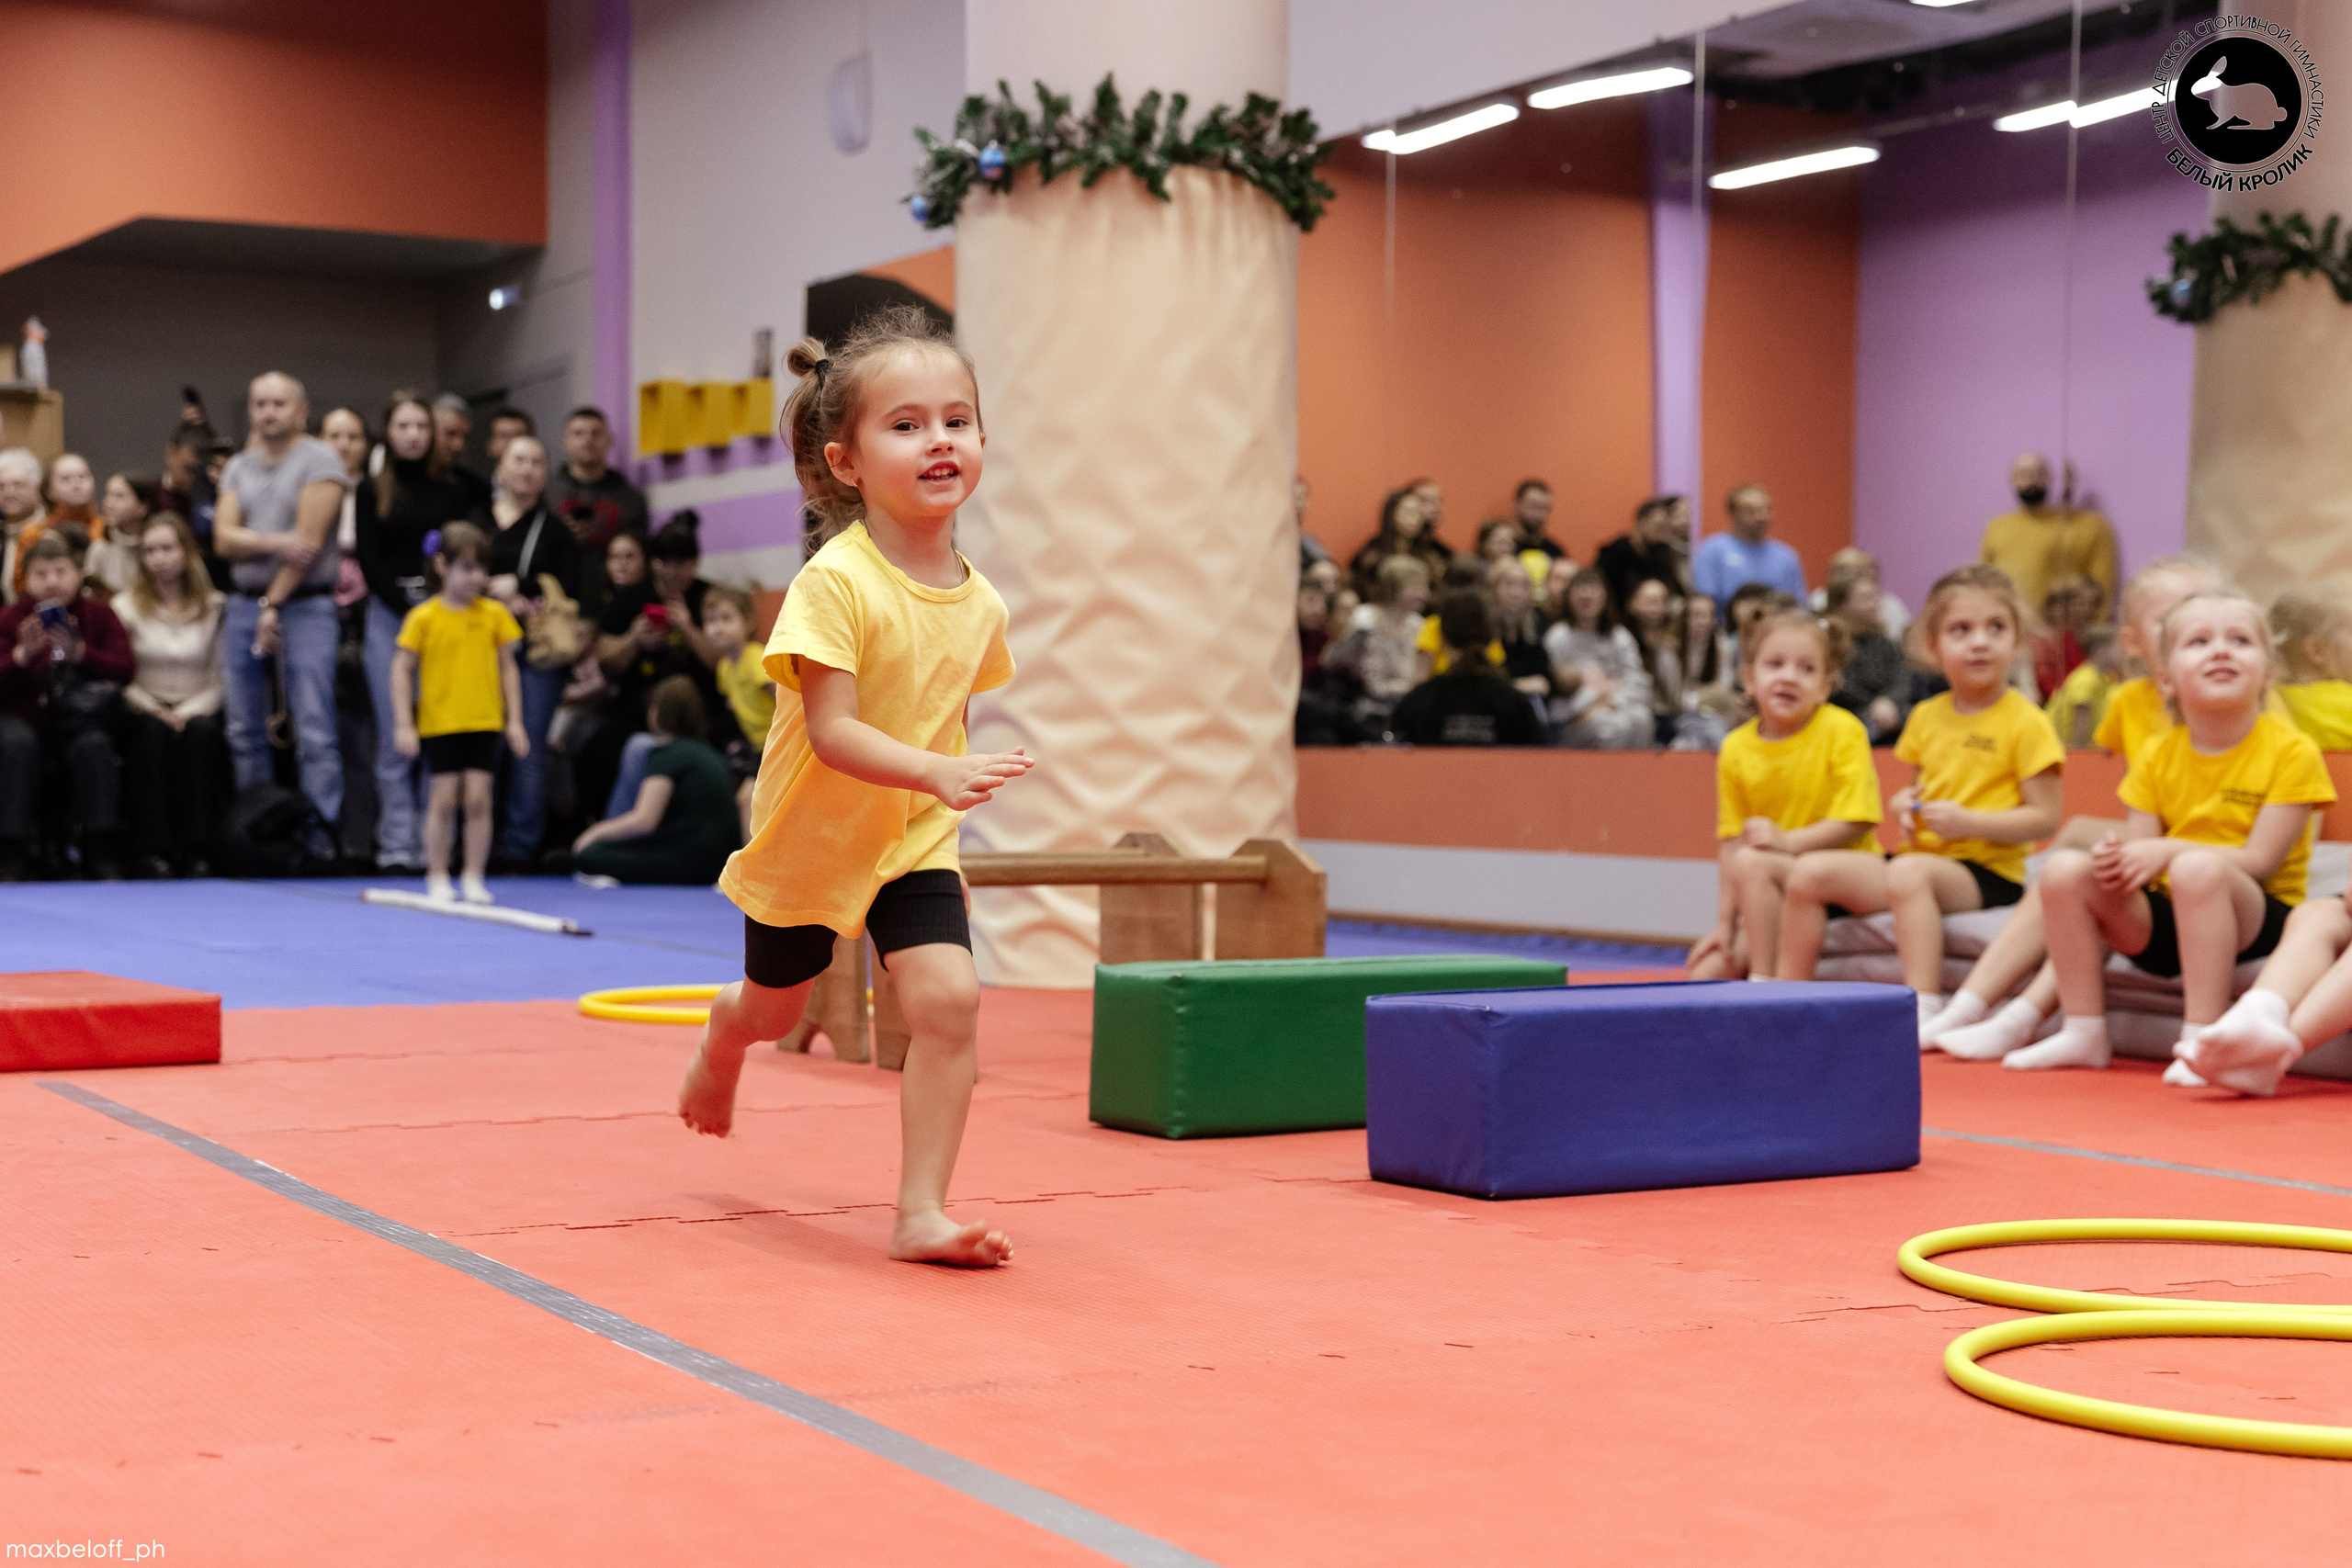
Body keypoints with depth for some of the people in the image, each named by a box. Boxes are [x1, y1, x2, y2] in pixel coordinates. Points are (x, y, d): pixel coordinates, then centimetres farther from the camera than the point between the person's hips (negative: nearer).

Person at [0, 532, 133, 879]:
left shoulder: (99, 614, 6)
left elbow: (124, 669, -8)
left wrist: (80, 652, -24)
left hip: (82, 720, 0)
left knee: (94, 746, -32)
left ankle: (101, 854, -23)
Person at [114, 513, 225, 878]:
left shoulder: (215, 608, 6)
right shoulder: (126, 606, 8)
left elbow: (219, 679, 0)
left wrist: (187, 713, -15)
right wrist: (157, 711, -15)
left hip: (197, 710, 0)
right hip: (143, 711, 0)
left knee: (201, 732, -34)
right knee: (153, 732, -34)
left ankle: (195, 848, -31)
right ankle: (151, 849, -32)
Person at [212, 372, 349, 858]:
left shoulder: (319, 461, -3)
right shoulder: (238, 468, 15)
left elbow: (308, 540, -10)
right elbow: (224, 538, 3)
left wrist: (273, 606, -10)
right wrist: (275, 542, -15)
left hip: (305, 604, -6)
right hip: (245, 604, 6)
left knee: (314, 731, -10)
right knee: (245, 730, 6)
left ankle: (320, 835, -10)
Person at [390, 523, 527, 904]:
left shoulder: (494, 614, 3)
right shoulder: (423, 618, -4)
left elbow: (508, 668, 9)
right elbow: (402, 670, -1)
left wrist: (514, 720, 6)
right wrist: (403, 724, -6)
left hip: (483, 722, 2)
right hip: (439, 722, -2)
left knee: (478, 798, -2)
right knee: (444, 799, 1)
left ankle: (474, 879, 8)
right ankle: (438, 879, 13)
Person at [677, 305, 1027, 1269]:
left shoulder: (979, 603, -7)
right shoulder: (835, 583, -25)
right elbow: (831, 731, -31)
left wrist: (950, 781, 5)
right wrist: (939, 773, -43)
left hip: (914, 841, 3)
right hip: (809, 836, -3)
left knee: (949, 999, -18)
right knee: (775, 1010, 20)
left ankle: (920, 1214, -8)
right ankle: (724, 1031, 59)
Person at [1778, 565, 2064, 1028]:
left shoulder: (2025, 722, -5)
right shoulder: (1925, 717, 15)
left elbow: (2045, 818, -9)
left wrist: (1967, 822, -19)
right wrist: (1905, 804, 6)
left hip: (1986, 873, -7)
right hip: (1921, 852, 7)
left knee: (1907, 872, -38)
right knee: (1811, 871, -9)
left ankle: (1924, 1011, -41)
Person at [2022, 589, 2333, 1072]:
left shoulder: (2290, 751, -9)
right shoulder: (2158, 756, 7)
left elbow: (2259, 861, -15)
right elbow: (2140, 847, 4)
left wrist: (2168, 852, -26)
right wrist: (2118, 857, -21)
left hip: (2256, 917, -5)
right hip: (2166, 916, 5)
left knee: (2197, 868, -36)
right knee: (2064, 869, -15)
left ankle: (2202, 1038, -34)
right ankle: (2084, 1033, -8)